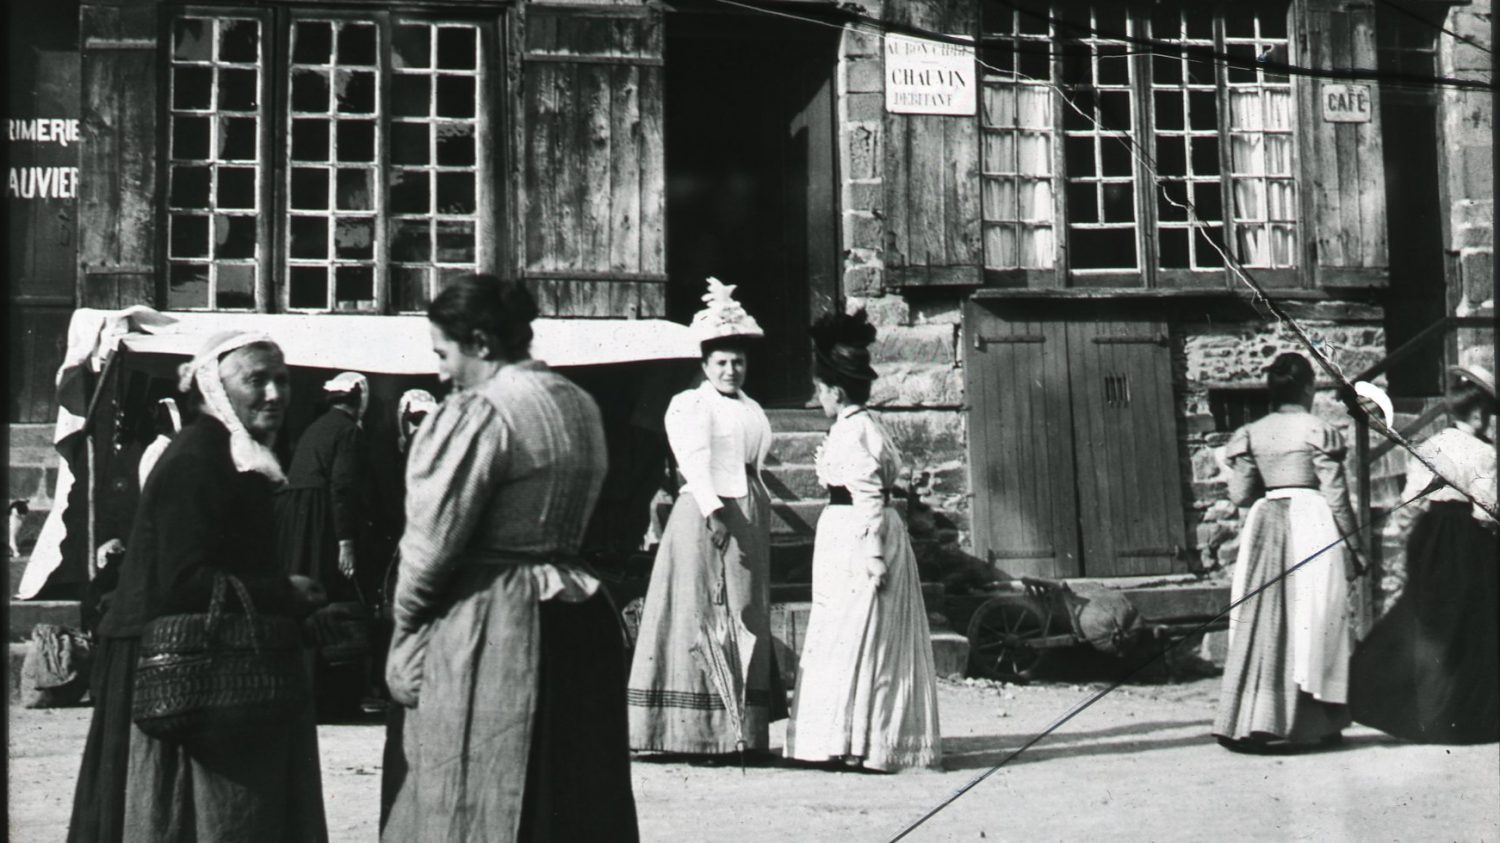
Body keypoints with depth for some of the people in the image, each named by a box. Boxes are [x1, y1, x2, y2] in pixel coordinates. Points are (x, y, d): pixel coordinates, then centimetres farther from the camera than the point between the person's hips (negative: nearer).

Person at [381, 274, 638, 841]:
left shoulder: (479, 412, -14)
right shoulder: (580, 405, 10)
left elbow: (434, 543, -13)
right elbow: (565, 524, 11)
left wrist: (405, 628, 0)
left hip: (488, 627, -8)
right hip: (579, 619, 8)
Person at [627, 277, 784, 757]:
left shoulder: (752, 409, 20)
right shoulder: (687, 405, -1)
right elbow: (693, 462, -13)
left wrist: (757, 514, 10)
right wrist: (712, 509, -24)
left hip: (750, 518, 7)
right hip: (704, 514, -7)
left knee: (748, 618, 5)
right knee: (702, 616, -7)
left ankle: (741, 730, 7)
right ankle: (699, 730, -7)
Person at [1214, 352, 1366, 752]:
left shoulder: (1252, 434, 5)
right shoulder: (1318, 431, -6)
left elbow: (1239, 495, 3)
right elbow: (1336, 494, -7)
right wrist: (1353, 547, 0)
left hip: (1265, 524, 4)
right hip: (1312, 524, -4)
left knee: (1262, 624, 7)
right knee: (1313, 623, 2)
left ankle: (1251, 721, 6)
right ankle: (1310, 723, 3)